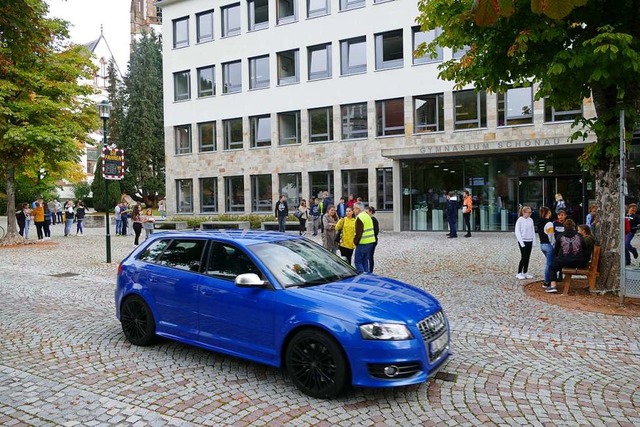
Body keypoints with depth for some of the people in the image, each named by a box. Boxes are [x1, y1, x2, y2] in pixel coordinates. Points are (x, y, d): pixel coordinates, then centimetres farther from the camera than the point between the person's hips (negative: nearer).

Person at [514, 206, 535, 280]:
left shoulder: (531, 220, 7)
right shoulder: (520, 220, -8)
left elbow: (533, 231, 12)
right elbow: (517, 232, -10)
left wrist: (533, 241, 5)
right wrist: (521, 242, -14)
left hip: (529, 241, 5)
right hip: (523, 241, -5)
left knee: (527, 257, 8)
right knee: (523, 257, -6)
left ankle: (525, 273, 17)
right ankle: (519, 273, 3)